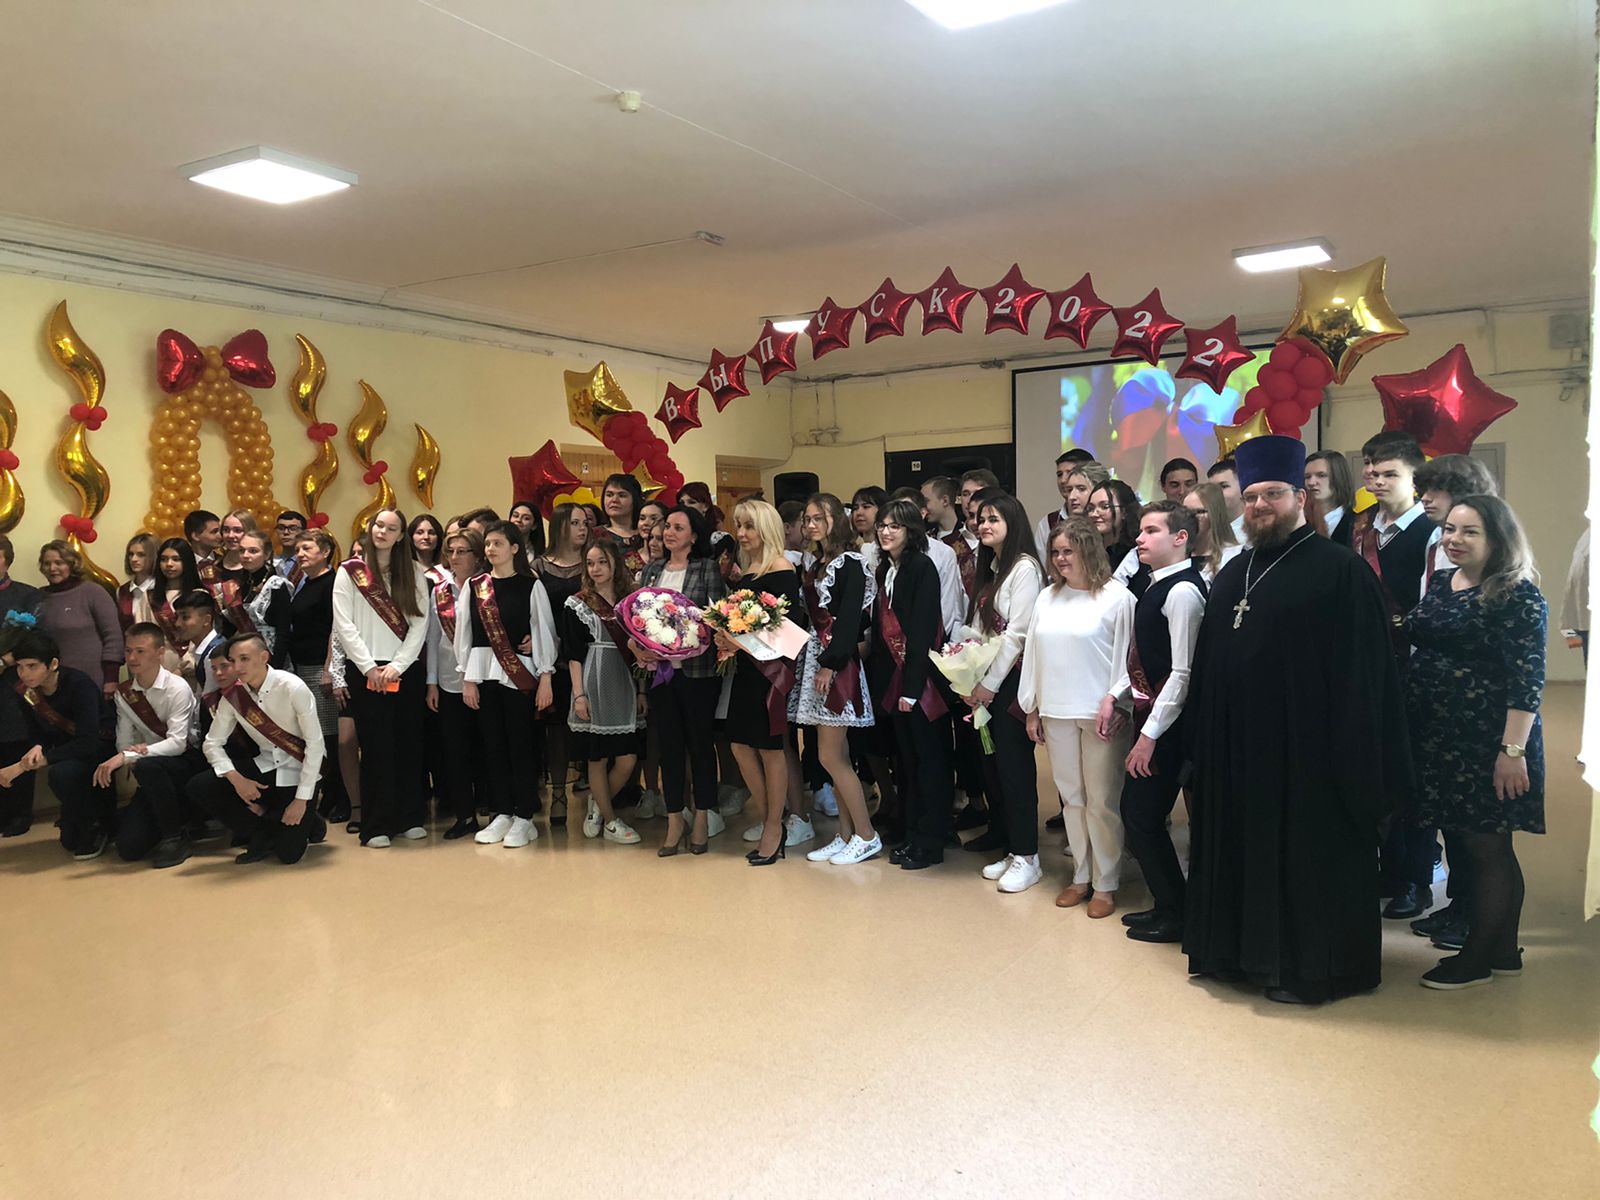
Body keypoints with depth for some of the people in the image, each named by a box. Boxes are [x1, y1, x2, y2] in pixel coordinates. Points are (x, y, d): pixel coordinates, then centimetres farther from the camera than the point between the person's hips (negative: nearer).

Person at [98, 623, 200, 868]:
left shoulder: (177, 689, -15)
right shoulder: (123, 694, 2)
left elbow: (177, 743, -24)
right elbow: (124, 742, 4)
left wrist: (127, 756, -32)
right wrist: (133, 751, -20)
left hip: (187, 762, -5)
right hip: (154, 775, 5)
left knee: (147, 766, -38)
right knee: (129, 847, -9)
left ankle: (175, 837, -19)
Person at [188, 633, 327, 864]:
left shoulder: (293, 688, -22)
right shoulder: (233, 696, -7)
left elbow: (315, 744, -20)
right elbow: (213, 743, 2)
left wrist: (302, 799, -20)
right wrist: (236, 778, -16)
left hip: (298, 770, -5)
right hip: (265, 766, 5)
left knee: (289, 852, -15)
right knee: (199, 788, -14)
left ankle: (309, 822, 21)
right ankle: (263, 836, 2)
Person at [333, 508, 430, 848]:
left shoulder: (413, 573, 8)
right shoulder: (349, 571, 4)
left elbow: (420, 623, 2)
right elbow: (343, 625, -2)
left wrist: (397, 665, -9)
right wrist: (369, 667, -10)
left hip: (406, 669, 2)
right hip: (365, 671, -2)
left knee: (409, 743, 5)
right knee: (376, 745, -2)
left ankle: (410, 817, 14)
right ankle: (377, 825, 4)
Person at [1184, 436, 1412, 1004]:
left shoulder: (1339, 570, -8)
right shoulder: (1233, 574, 13)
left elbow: (1362, 674, -12)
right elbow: (1208, 666, 14)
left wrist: (1354, 760, -15)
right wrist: (1200, 742, 10)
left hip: (1306, 750, -6)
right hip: (1237, 749, 7)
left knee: (1306, 860, 5)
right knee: (1245, 855, 15)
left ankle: (1309, 967, 21)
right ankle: (1248, 950, 30)